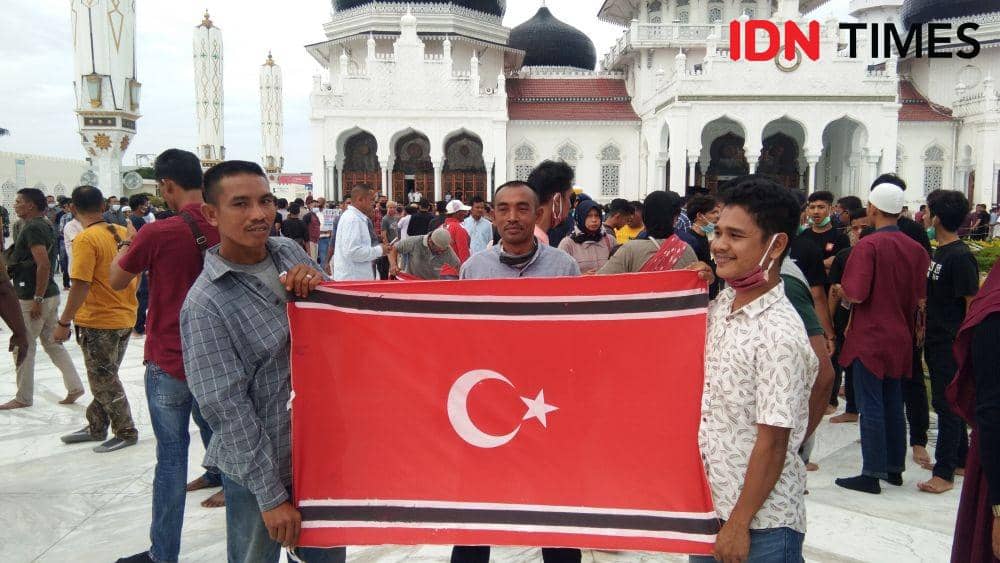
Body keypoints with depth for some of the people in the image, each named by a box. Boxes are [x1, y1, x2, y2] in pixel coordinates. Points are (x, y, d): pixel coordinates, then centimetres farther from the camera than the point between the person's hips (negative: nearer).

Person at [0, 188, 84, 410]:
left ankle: (23, 398, 13)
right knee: (52, 343, 14)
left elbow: (44, 265, -24)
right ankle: (74, 386, 15)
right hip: (50, 294, 9)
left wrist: (37, 300, -22)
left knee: (23, 347, 3)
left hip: (32, 297, -9)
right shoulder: (44, 225, 14)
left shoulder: (33, 228, -15)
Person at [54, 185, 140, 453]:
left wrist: (64, 322, -14)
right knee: (105, 377, 20)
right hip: (125, 318, 7)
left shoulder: (86, 239, -18)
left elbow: (80, 286, -21)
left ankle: (126, 433, 15)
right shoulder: (123, 233, 2)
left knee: (104, 381, 7)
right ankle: (96, 427, 32)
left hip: (98, 321, -7)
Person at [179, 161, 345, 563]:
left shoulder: (290, 252, -1)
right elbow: (228, 408, -17)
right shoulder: (206, 303, -18)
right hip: (255, 466, -5)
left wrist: (316, 284, -14)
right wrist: (271, 495, -16)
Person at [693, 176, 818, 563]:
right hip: (709, 503, 7)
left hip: (762, 524, -7)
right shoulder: (719, 307, 1)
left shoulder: (779, 335, -22)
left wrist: (739, 523, -15)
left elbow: (772, 443, -20)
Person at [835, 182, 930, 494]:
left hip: (870, 338, -6)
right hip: (900, 339, 7)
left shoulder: (868, 245, -16)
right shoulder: (916, 249, 3)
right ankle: (895, 468, 26)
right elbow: (921, 298, 8)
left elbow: (855, 294, -21)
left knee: (871, 407, 0)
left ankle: (872, 474, 5)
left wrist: (842, 291, -1)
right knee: (893, 404, 16)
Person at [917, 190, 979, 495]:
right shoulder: (938, 253, 11)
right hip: (936, 341, 9)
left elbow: (973, 304, -17)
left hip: (951, 343, -9)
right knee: (949, 402, 18)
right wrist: (924, 329, 18)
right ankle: (960, 459, 31)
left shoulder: (960, 256, -17)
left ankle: (944, 473, 4)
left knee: (947, 404, -3)